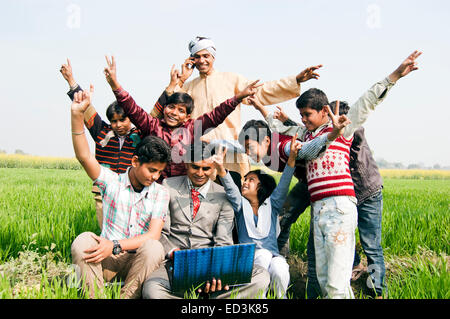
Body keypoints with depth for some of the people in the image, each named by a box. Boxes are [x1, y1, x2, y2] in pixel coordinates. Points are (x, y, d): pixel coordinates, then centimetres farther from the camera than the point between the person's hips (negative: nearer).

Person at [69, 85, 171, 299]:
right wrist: (77, 115, -23)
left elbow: (153, 236, -9)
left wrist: (115, 246, -22)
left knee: (154, 248, -32)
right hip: (107, 258, 0)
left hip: (139, 261, 0)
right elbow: (84, 157, -12)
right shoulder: (112, 181, 3)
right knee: (83, 241, -29)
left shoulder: (160, 194, 2)